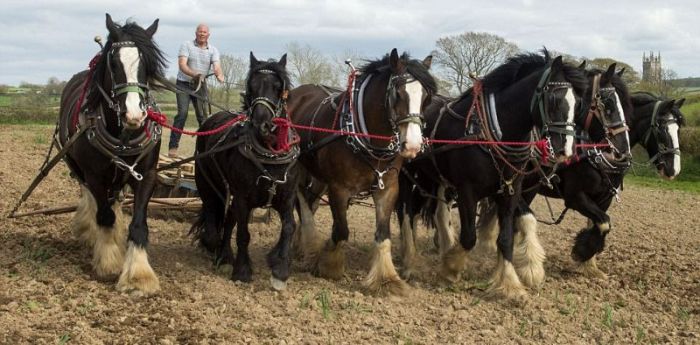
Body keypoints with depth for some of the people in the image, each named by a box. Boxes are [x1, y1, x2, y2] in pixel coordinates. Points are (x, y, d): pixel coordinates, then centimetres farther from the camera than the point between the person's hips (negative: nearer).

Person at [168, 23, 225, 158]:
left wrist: (219, 75, -37)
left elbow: (217, 66, -13)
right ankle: (173, 146, -11)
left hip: (201, 86, 3)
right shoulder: (186, 45, -5)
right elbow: (182, 65, -17)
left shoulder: (213, 50, 3)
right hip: (184, 84, -3)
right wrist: (194, 74, -35)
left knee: (202, 115, 4)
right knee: (182, 113, -14)